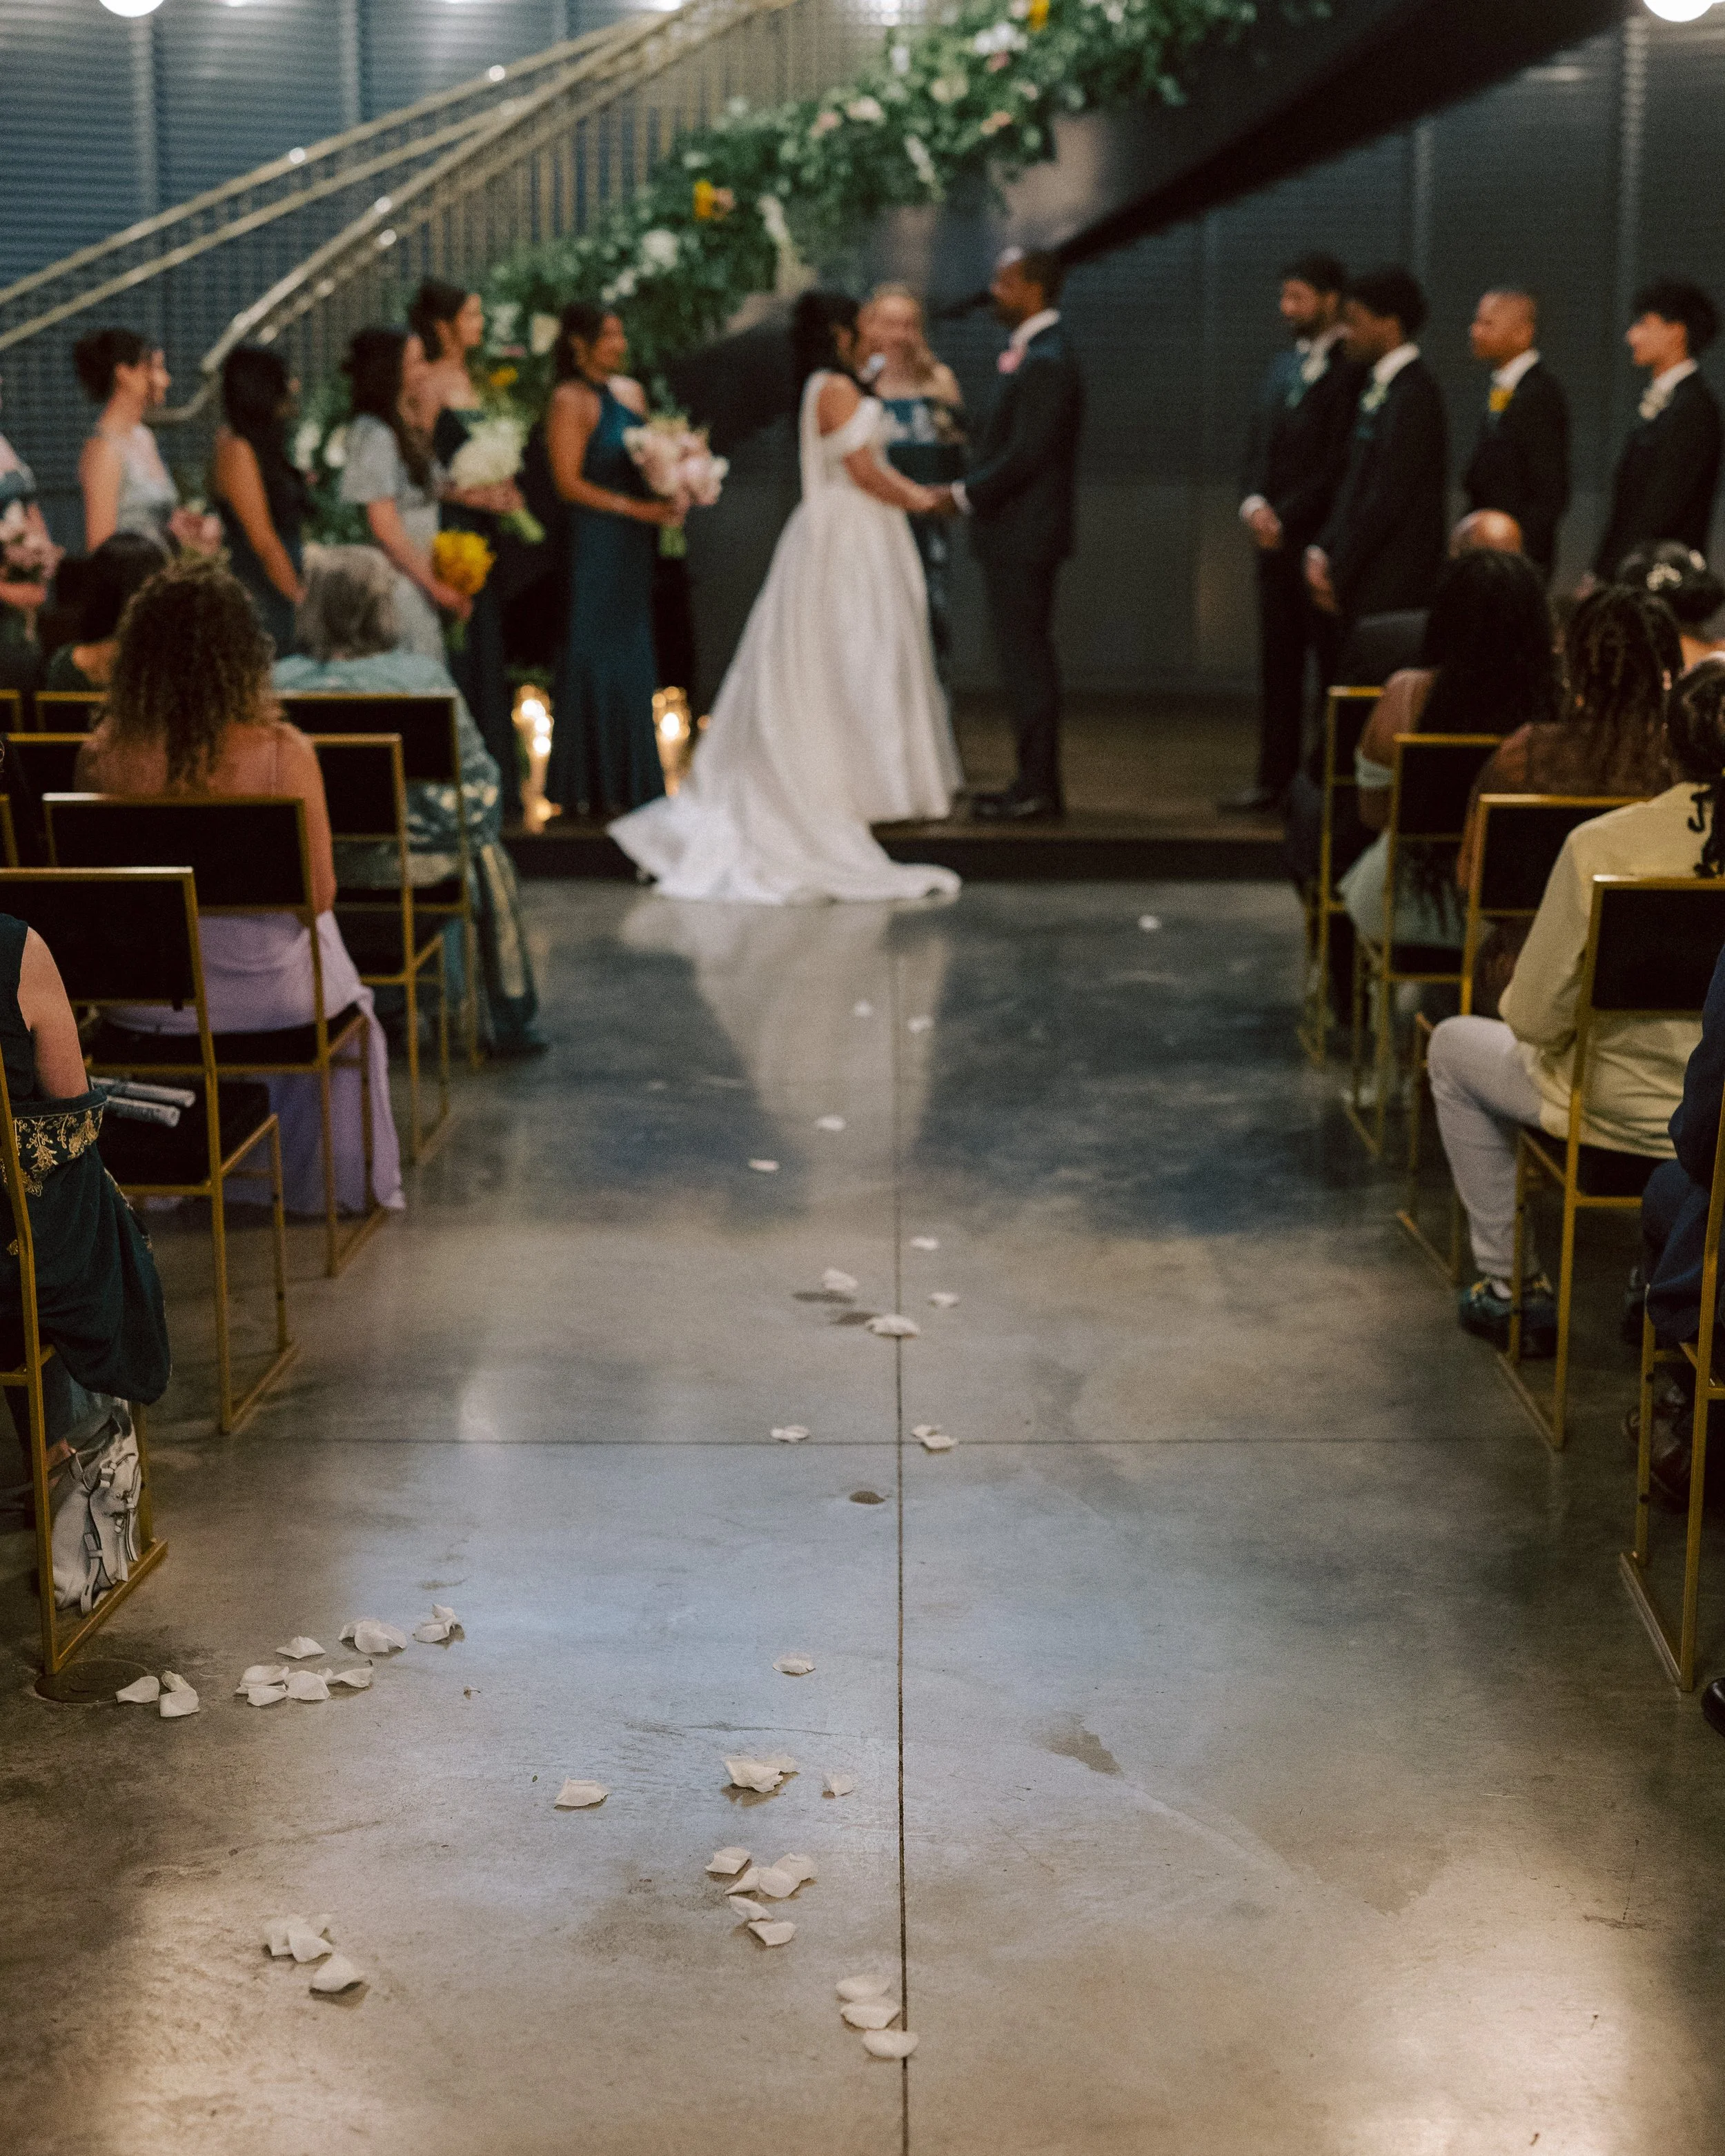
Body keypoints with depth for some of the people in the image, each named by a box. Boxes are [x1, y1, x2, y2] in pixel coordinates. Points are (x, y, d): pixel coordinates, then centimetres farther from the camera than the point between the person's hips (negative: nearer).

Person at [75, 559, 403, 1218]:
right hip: (267, 994, -2)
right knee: (346, 1013, 35)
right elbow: (319, 895, -15)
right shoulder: (283, 753, -23)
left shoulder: (101, 756, -16)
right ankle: (347, 1187, 51)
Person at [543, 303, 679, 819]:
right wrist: (635, 508, -16)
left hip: (635, 544, 8)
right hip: (594, 539, -7)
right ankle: (592, 783, 3)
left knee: (633, 655, 10)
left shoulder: (631, 391, 15)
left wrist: (671, 495, 1)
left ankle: (631, 781, 16)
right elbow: (569, 482, -13)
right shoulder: (571, 400, -8)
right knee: (595, 656, -4)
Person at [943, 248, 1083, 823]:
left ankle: (1037, 785, -1)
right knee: (1027, 656, 13)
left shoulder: (1046, 362, -18)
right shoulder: (1036, 353, 15)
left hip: (1022, 536, -10)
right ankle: (1037, 781, 19)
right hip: (1017, 534, 10)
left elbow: (1026, 454, -22)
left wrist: (965, 493, -15)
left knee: (1025, 656, -6)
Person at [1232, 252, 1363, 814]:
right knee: (1277, 664, 10)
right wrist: (1254, 502, 0)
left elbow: (1339, 465, -14)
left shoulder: (1352, 371, -10)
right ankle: (1274, 778, 15)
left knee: (1332, 664, -3)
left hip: (1322, 540, -8)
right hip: (1276, 539, 8)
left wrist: (1285, 517, -12)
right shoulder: (1284, 366, 17)